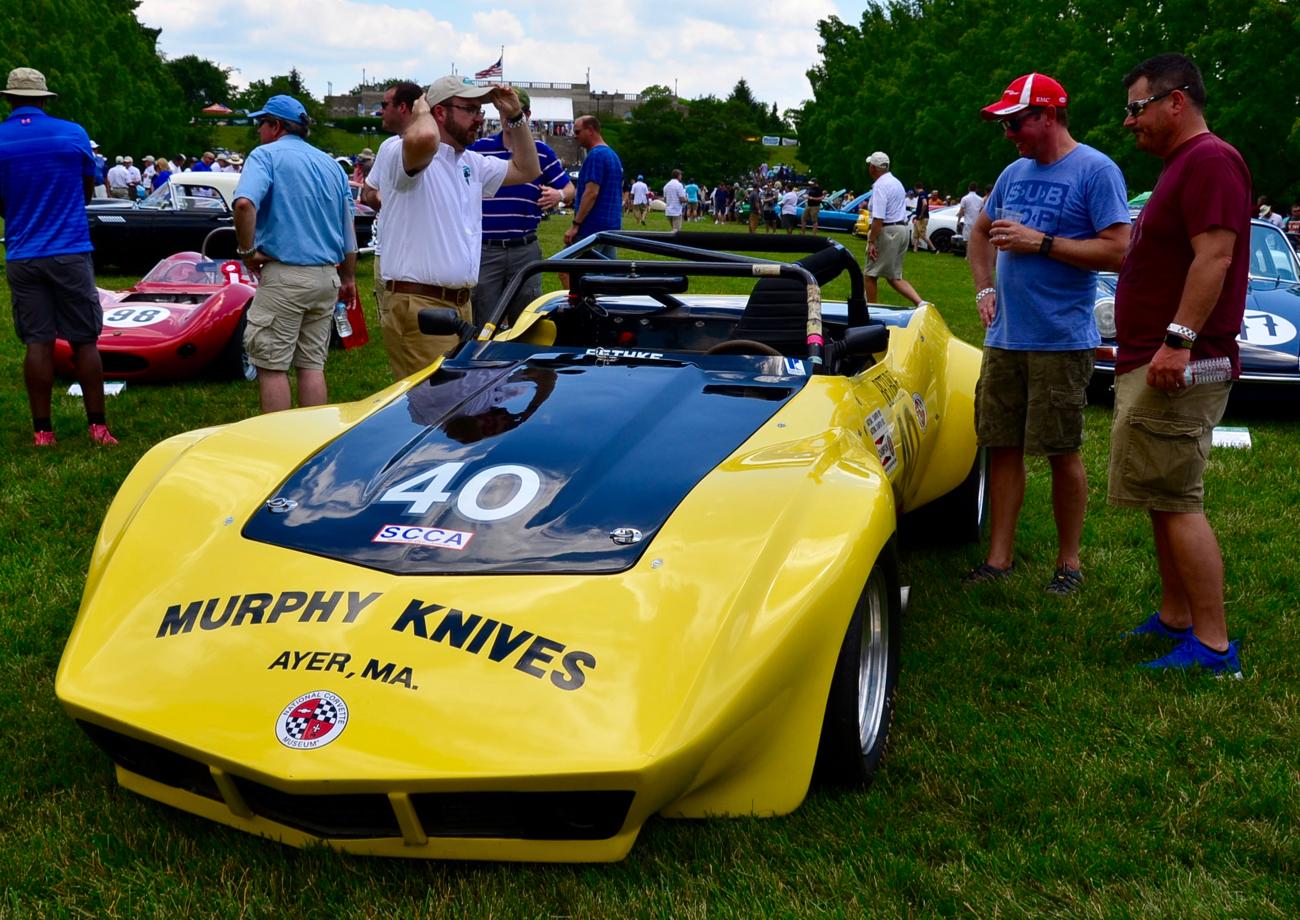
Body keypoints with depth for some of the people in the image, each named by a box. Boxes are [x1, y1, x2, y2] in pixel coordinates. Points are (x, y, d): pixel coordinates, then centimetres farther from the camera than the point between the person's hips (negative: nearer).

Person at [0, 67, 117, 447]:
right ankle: (97, 426, 6)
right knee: (85, 341, 5)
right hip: (71, 252, -1)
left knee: (38, 343, 5)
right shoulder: (74, 134, -2)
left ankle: (42, 430, 7)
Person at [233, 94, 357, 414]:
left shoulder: (266, 155, -4)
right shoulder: (330, 164, 15)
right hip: (327, 277, 6)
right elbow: (348, 229, 19)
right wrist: (348, 278, 27)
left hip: (283, 274, -6)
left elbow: (244, 203, -24)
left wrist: (247, 250, -12)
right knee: (312, 365, 10)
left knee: (272, 366, -1)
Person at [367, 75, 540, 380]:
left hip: (462, 305, 9)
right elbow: (423, 139, -35)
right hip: (418, 307, -9)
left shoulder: (472, 163, 18)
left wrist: (515, 117, 17)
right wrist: (421, 111, -11)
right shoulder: (397, 154, -11)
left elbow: (526, 170, 29)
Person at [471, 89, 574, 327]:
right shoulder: (477, 148, 3)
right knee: (483, 325, 2)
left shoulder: (542, 152, 7)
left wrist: (559, 195, -11)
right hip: (485, 250, -1)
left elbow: (569, 189, 11)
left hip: (525, 249, 1)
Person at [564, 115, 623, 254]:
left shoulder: (596, 155, -12)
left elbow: (591, 193, -20)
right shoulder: (613, 155, 17)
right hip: (612, 226, 10)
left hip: (592, 228, -10)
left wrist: (575, 225, -20)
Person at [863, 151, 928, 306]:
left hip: (887, 231, -9)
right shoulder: (896, 182, 17)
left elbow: (878, 218, -21)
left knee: (870, 274, 3)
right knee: (894, 277, 10)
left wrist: (871, 242, -20)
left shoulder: (880, 186, -14)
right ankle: (920, 303, -5)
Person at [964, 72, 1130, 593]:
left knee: (1062, 453, 1)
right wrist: (984, 290, 13)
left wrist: (1039, 242, -17)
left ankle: (1069, 562, 15)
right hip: (1004, 337, 6)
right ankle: (1000, 557, 17)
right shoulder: (1015, 172, 13)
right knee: (1001, 448, 8)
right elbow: (980, 233, 28)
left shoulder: (1095, 170, -7)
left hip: (1061, 341, -6)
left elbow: (1118, 252, -15)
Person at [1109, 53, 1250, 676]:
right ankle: (1174, 619, 22)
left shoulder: (1210, 160, -12)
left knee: (1175, 501, -11)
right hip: (1153, 364, 11)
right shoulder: (1180, 166, 22)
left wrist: (1179, 339, -28)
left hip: (1179, 364, -11)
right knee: (1165, 498, 14)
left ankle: (1213, 647, -8)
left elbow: (1215, 256, -22)